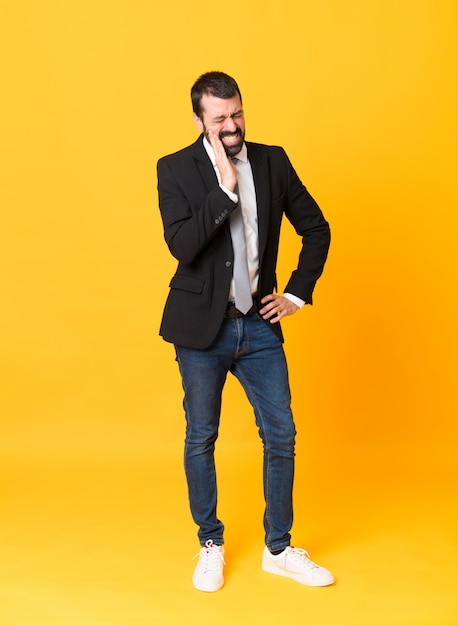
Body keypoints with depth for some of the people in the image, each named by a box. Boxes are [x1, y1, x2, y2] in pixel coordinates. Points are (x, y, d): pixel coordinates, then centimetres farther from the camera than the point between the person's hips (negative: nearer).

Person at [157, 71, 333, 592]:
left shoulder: (272, 160, 3)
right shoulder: (175, 169, -6)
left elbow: (316, 228, 11)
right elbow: (181, 245, -19)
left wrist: (297, 293, 5)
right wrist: (225, 187, -22)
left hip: (259, 325, 3)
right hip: (202, 329, -2)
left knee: (281, 437, 6)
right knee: (201, 439, 9)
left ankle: (279, 549, 25)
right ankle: (211, 546, 30)